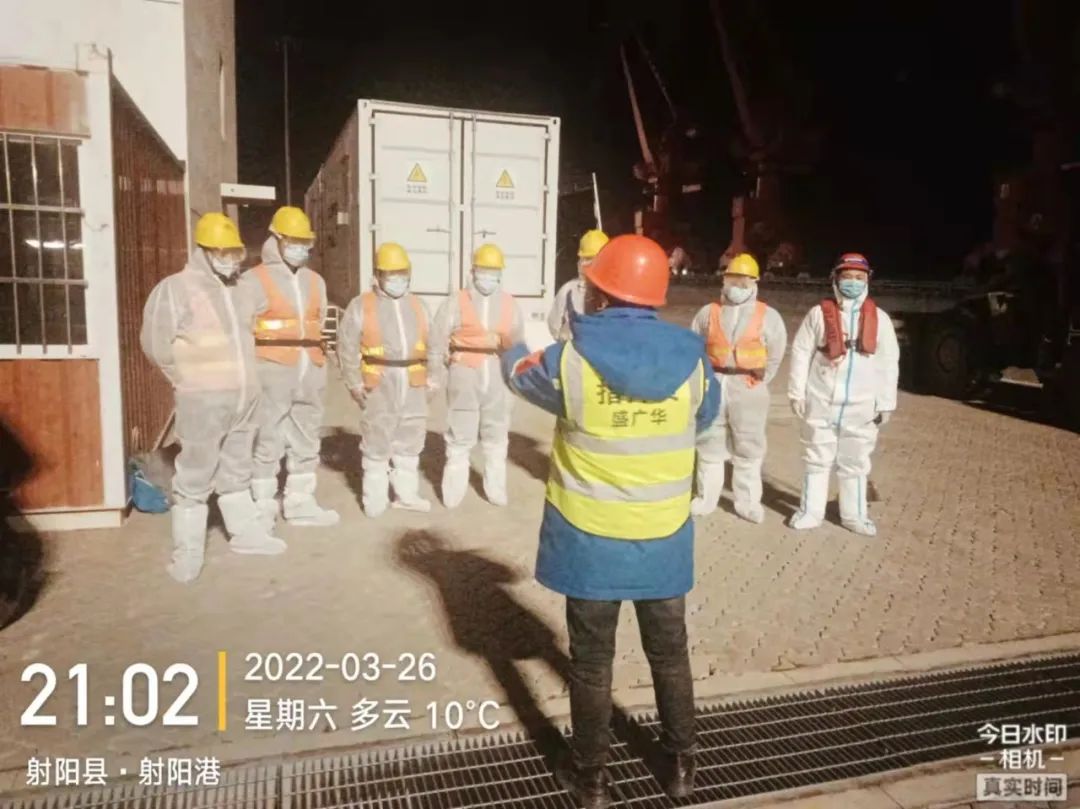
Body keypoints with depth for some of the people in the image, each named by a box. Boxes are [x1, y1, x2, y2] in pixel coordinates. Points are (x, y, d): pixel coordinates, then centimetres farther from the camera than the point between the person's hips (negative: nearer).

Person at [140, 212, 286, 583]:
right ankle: (187, 554, 6)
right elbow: (156, 342, -11)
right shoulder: (176, 288, -8)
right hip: (203, 400, -7)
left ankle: (245, 532, 31)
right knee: (195, 476, -2)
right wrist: (189, 379, -4)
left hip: (244, 397, 7)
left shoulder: (239, 290, 13)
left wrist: (246, 378, 15)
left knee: (236, 471, 19)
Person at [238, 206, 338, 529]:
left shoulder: (315, 281, 14)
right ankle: (263, 507, 9)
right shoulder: (254, 280, -4)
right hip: (272, 370, -6)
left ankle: (299, 502, 22)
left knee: (306, 439, 11)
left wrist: (320, 366, 15)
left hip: (309, 371, 6)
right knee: (268, 440, -2)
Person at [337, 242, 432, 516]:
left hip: (414, 383, 4)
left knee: (410, 440, 12)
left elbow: (432, 344, 14)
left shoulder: (418, 305, 13)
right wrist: (354, 382, -7)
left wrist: (433, 378, 7)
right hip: (379, 384, -4)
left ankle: (406, 493, 25)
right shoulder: (362, 305, -1)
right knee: (376, 441, 1)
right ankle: (375, 498, 13)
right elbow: (346, 345, -3)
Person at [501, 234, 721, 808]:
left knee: (591, 661, 15)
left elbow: (519, 373, 5)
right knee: (669, 653, 21)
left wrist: (514, 349, 28)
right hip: (665, 537, 3)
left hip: (590, 537, -2)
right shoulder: (691, 360, -9)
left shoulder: (568, 362, -17)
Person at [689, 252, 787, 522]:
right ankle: (706, 498, 21)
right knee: (709, 446, 10)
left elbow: (776, 352, 4)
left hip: (748, 389, -1)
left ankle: (747, 501, 16)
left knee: (748, 449, 6)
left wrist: (759, 380, 1)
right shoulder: (708, 312, 5)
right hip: (712, 387, 2)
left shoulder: (767, 316, 0)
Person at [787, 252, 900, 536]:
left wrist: (886, 403, 2)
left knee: (855, 463, 12)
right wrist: (797, 392, -5)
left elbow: (889, 362, 4)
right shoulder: (819, 313, -3)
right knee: (817, 459, 10)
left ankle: (854, 514, 25)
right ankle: (810, 511, 20)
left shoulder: (879, 318, 2)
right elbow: (801, 353, -2)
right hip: (820, 403, -1)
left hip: (860, 406, 2)